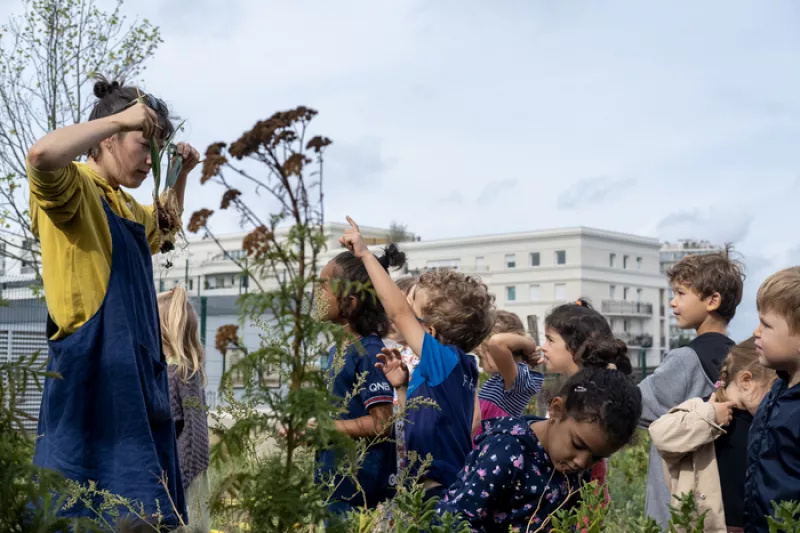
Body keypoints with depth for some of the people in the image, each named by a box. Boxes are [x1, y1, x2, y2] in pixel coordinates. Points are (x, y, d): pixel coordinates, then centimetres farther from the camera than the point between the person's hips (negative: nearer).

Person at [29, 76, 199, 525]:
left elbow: (162, 229, 42)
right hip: (93, 371, -9)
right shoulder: (74, 187, -7)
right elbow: (42, 154, -31)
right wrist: (120, 118, -18)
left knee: (151, 511, 11)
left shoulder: (126, 206, 19)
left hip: (140, 375, 9)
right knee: (87, 508, -8)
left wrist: (181, 175, 26)